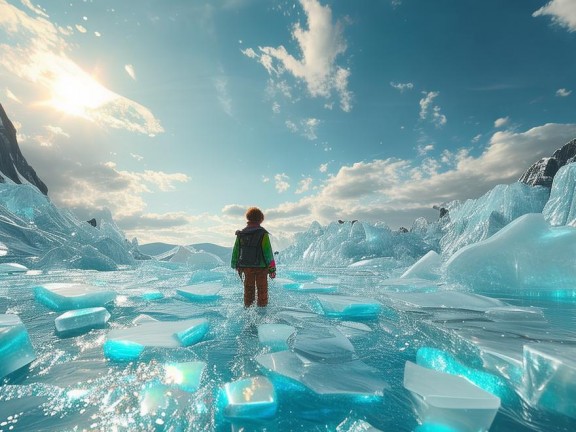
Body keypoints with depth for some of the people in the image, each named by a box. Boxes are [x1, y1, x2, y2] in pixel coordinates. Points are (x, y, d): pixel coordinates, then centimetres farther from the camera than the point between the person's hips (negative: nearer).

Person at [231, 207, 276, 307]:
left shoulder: (241, 234, 1)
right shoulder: (263, 234, -13)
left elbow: (236, 251, 7)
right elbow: (268, 253, -12)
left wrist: (236, 266, 18)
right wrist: (272, 269, -5)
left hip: (246, 266, 4)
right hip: (261, 267, -4)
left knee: (248, 289, 17)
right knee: (262, 290, 9)